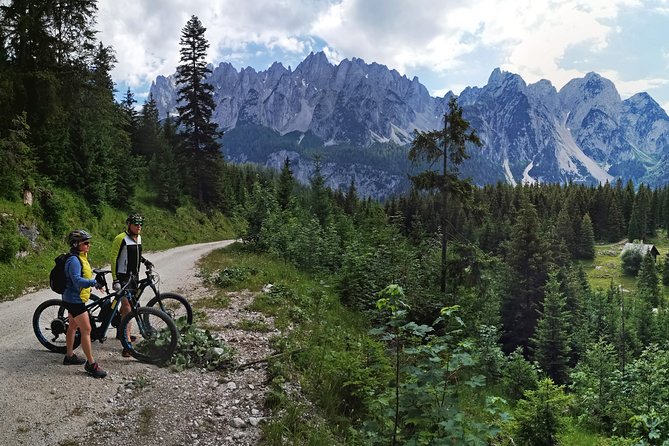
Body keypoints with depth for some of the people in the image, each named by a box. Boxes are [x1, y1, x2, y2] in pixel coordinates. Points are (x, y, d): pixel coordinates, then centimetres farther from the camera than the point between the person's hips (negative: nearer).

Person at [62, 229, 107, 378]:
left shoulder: (81, 258, 9)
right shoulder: (74, 260, -23)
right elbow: (77, 280, -34)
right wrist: (94, 282, -45)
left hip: (73, 299, 11)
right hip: (75, 299, -11)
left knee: (73, 327, 21)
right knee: (86, 330, -9)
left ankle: (69, 356, 35)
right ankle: (91, 364, -4)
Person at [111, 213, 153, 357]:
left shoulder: (138, 238, 10)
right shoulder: (120, 239, -15)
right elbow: (114, 259, -15)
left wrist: (145, 262, 14)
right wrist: (115, 280, -19)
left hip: (134, 276, 8)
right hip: (123, 277, -8)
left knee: (127, 303, 19)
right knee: (126, 306, -14)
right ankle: (127, 343, -17)